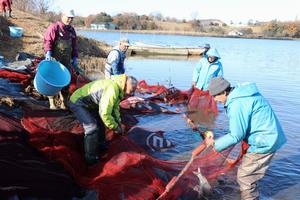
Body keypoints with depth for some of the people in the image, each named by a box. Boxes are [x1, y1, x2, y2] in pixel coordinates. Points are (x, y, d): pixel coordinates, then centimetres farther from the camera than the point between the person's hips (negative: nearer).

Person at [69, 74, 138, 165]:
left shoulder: (118, 88, 0)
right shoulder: (112, 89, -32)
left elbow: (115, 107, 14)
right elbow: (105, 113, -31)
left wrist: (118, 122, 6)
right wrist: (115, 127, -17)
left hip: (88, 103, 10)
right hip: (77, 102, -10)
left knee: (100, 122, 18)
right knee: (92, 127, -17)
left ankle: (101, 145, 37)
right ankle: (91, 159, -3)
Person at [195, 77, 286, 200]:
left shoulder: (237, 105, -25)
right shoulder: (241, 94, 5)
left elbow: (236, 136, -19)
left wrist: (215, 144, -8)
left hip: (264, 142, -10)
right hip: (269, 137, 10)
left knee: (245, 177, 1)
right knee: (246, 171, 22)